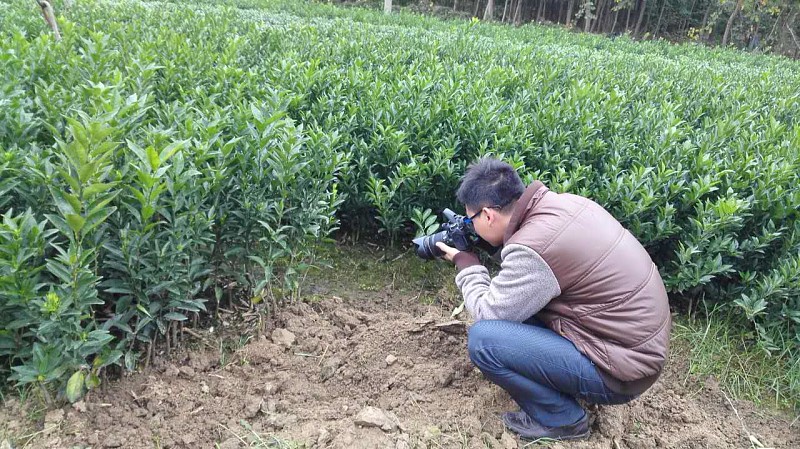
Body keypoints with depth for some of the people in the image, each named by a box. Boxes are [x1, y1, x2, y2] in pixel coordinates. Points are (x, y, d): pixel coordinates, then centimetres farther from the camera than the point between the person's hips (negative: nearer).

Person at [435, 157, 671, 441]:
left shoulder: (531, 248, -26)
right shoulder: (563, 202, -1)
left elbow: (488, 315, -14)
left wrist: (466, 263, -1)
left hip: (622, 369, -9)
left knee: (482, 340, -15)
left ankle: (562, 418, 4)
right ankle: (566, 381, 19)